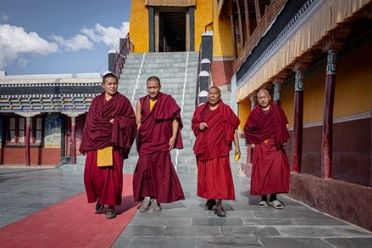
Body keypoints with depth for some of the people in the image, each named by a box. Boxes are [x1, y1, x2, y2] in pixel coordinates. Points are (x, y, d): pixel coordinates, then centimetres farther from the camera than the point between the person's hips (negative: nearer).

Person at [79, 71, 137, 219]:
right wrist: (85, 143, 7)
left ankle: (111, 206, 7)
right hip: (95, 141, 3)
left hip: (113, 142, -3)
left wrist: (117, 121, -14)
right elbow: (89, 122, 12)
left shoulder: (123, 101, 4)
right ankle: (99, 198, 23)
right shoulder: (96, 101, 13)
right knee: (92, 172, -1)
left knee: (112, 173, -5)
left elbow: (131, 119, 2)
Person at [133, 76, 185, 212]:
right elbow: (137, 121, 6)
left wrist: (174, 137, -9)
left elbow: (175, 118, -2)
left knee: (160, 170, 3)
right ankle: (146, 198, 12)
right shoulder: (141, 102, 5)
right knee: (144, 169, -1)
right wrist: (137, 134, -7)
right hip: (145, 142, 2)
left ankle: (156, 199, 13)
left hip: (162, 142, -2)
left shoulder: (168, 100, -2)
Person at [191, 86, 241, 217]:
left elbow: (233, 129, 0)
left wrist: (237, 146, -3)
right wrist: (199, 126, -6)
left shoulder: (226, 110, 0)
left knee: (219, 174, -10)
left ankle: (218, 204, -8)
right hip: (203, 147, 4)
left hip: (219, 147, -4)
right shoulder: (200, 109, 10)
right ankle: (210, 199, 25)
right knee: (205, 174, 9)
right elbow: (193, 124, 18)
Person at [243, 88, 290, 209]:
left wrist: (284, 139, 0)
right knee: (261, 172, -2)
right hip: (260, 146, 0)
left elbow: (285, 125, 10)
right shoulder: (254, 112, 4)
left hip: (276, 146, 1)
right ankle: (263, 198, 5)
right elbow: (247, 128, 9)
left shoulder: (277, 110, 5)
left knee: (277, 171, -4)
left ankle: (273, 198, 4)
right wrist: (251, 142, 1)